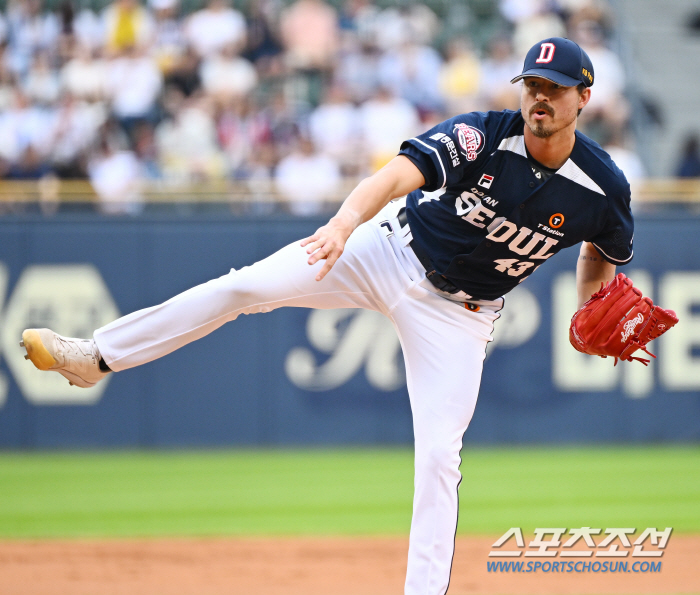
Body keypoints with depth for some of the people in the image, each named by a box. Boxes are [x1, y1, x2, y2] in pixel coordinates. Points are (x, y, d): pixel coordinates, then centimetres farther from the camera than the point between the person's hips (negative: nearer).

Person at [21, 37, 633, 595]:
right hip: (390, 247, 0)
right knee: (248, 285, -7)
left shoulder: (604, 187, -17)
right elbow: (398, 175, -39)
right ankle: (96, 356, 5)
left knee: (438, 455, -10)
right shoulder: (479, 137, -23)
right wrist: (345, 221, -58)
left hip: (457, 312, 0)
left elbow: (604, 252, 7)